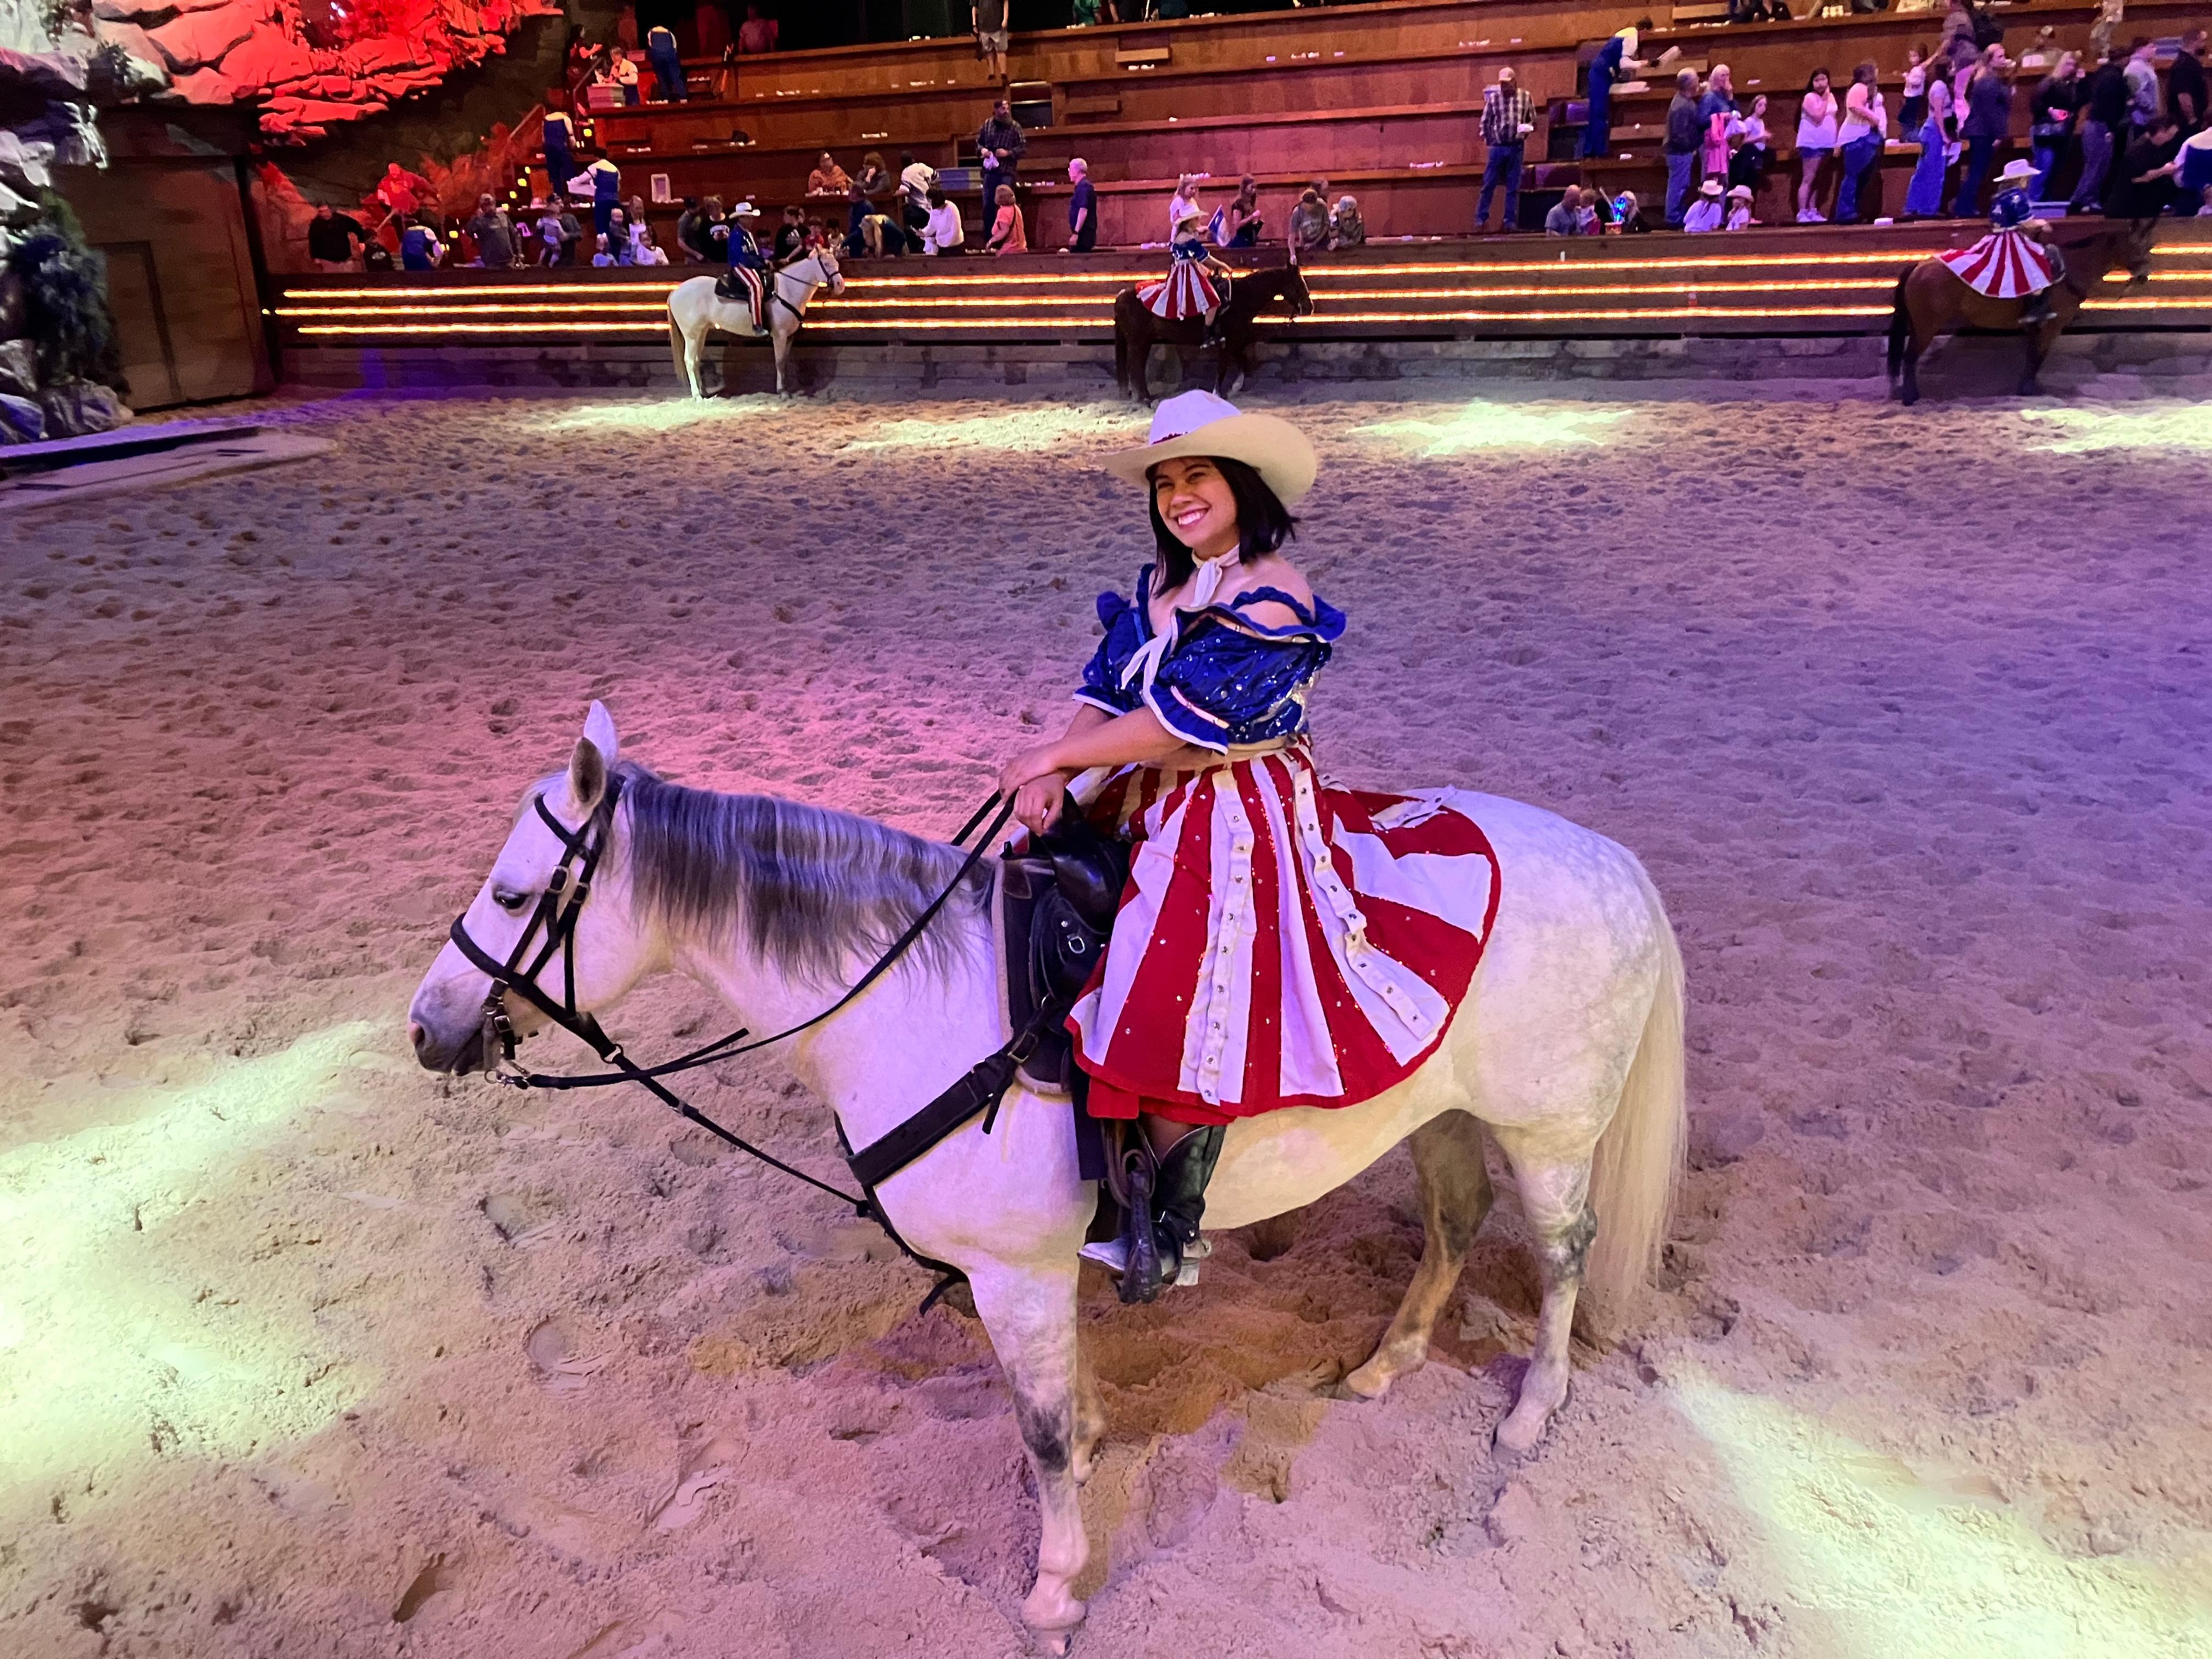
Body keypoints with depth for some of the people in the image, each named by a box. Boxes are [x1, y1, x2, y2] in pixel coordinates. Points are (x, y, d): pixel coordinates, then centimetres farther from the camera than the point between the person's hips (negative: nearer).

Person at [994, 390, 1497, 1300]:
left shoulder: (1272, 599, -17)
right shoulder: (1160, 582, 9)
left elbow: (1187, 720, -22)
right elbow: (1106, 690, 4)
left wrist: (1057, 757, -15)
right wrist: (1055, 776, -14)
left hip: (1237, 821, -9)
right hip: (1153, 804, 9)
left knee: (1179, 1007, -20)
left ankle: (1168, 1220, 4)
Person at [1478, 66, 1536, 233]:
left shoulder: (1526, 97, 4)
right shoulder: (1493, 97, 2)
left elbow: (1533, 121, 10)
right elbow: (1485, 122, 7)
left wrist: (1527, 128, -10)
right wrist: (1487, 141, -1)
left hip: (1517, 147, 1)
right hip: (1497, 146, -1)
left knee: (1513, 187, 4)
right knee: (1488, 184, -1)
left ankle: (1510, 221, 10)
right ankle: (1481, 219, 4)